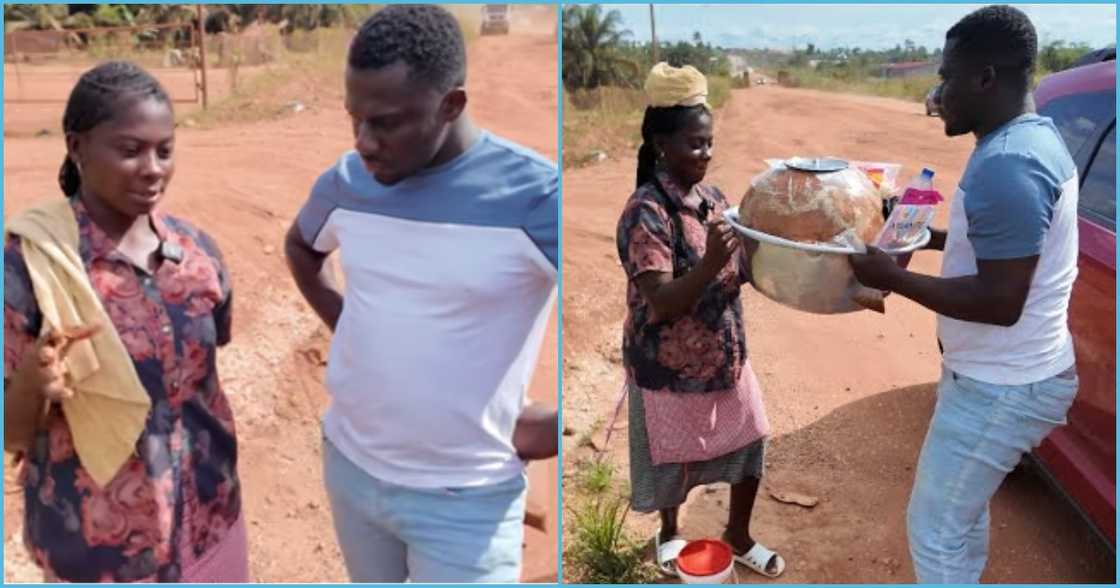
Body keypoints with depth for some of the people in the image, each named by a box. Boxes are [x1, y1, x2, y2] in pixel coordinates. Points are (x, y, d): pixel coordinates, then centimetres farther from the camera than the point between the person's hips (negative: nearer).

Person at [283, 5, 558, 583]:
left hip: (466, 499, -5)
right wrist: (345, 326, 5)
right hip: (349, 462, 6)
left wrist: (544, 430, -17)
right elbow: (299, 246, 20)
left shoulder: (535, 194, -23)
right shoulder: (345, 181, -4)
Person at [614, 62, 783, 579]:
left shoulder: (713, 198, 0)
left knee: (750, 442, 16)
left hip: (725, 353, 7)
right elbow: (661, 304, -29)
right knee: (673, 458, 14)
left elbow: (741, 272, 7)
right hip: (670, 364, -6)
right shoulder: (645, 212, -22)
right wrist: (709, 264, -43)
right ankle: (669, 534, 43)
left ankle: (739, 534, 40)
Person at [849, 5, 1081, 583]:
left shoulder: (1005, 166, -28)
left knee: (934, 530, 4)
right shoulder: (1035, 137, 6)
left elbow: (1000, 301, -29)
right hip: (1004, 375, 10)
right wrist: (927, 236, 9)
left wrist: (894, 278, -20)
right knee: (962, 507, 27)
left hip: (1001, 389, -10)